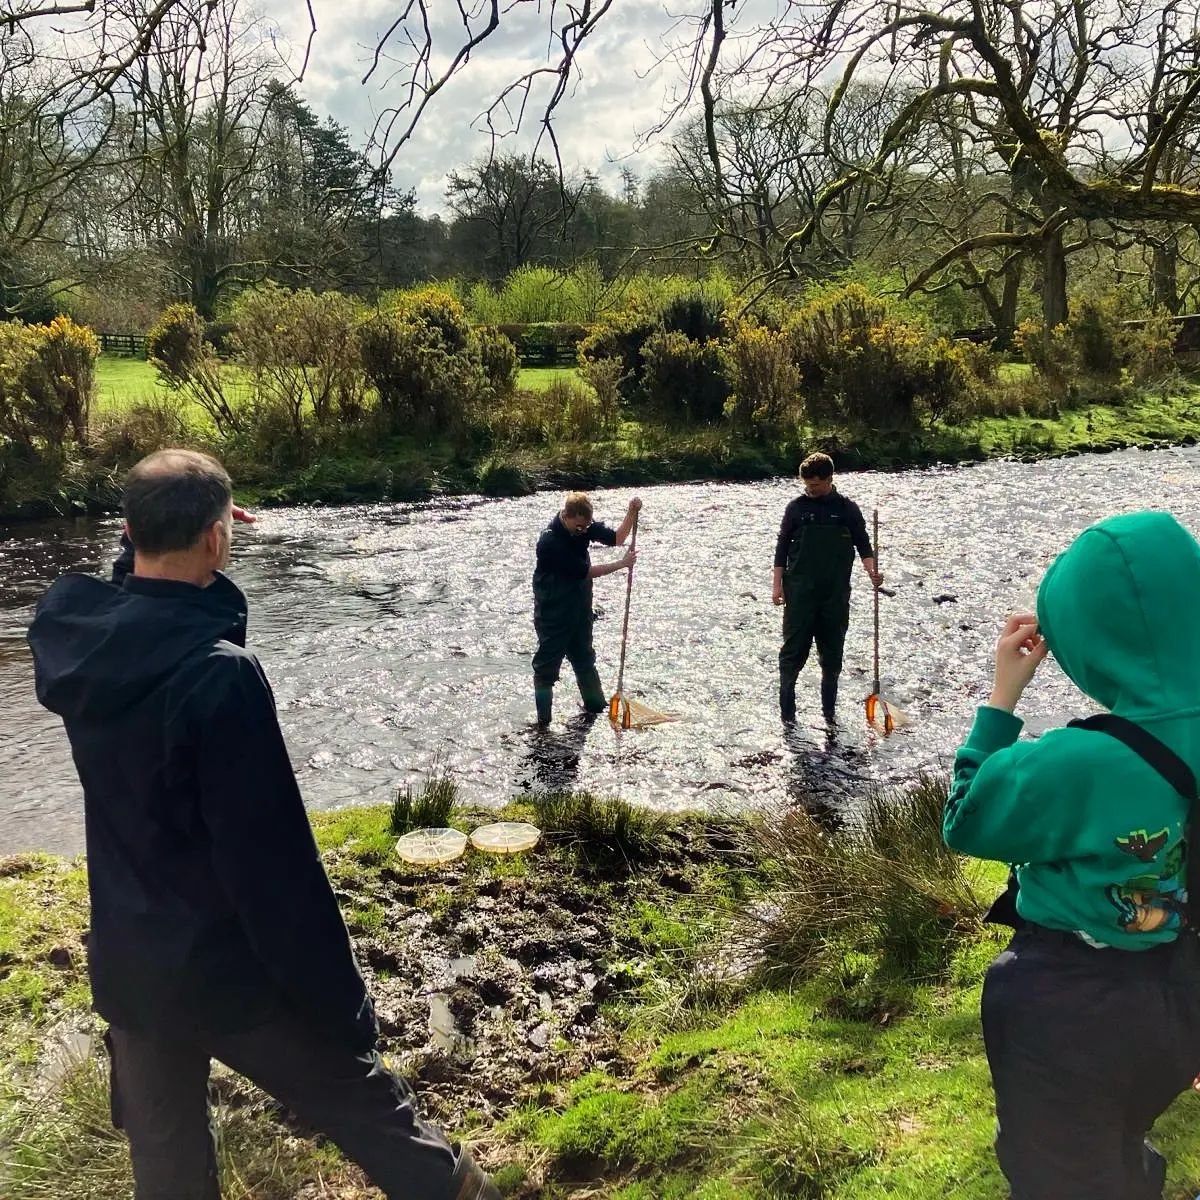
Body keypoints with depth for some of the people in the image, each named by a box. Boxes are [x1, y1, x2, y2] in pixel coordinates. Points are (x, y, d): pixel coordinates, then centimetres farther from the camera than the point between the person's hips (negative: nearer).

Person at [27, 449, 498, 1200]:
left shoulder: (64, 626, -8)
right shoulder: (219, 671, -27)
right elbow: (273, 862, -25)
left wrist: (154, 533, 13)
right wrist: (337, 1003, -16)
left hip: (129, 968, 7)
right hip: (231, 970, -7)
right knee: (376, 1116, 14)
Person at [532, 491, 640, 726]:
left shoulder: (584, 526, -5)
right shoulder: (550, 541, -28)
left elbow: (616, 538, 1)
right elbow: (584, 571, -24)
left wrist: (631, 513, -16)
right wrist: (622, 563, -17)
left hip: (579, 607, 8)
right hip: (552, 612, -7)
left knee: (584, 657, 20)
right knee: (547, 663, 0)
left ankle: (596, 705, 33)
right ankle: (543, 719, 7)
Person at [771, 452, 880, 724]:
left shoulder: (847, 508, 4)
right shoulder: (797, 507, 4)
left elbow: (863, 544, 6)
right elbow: (782, 548, 6)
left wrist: (872, 570, -12)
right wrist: (777, 585, 2)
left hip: (836, 593, 1)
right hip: (800, 592, -1)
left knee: (832, 651, 8)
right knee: (794, 649, -4)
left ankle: (829, 711, 20)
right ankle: (787, 711, 3)